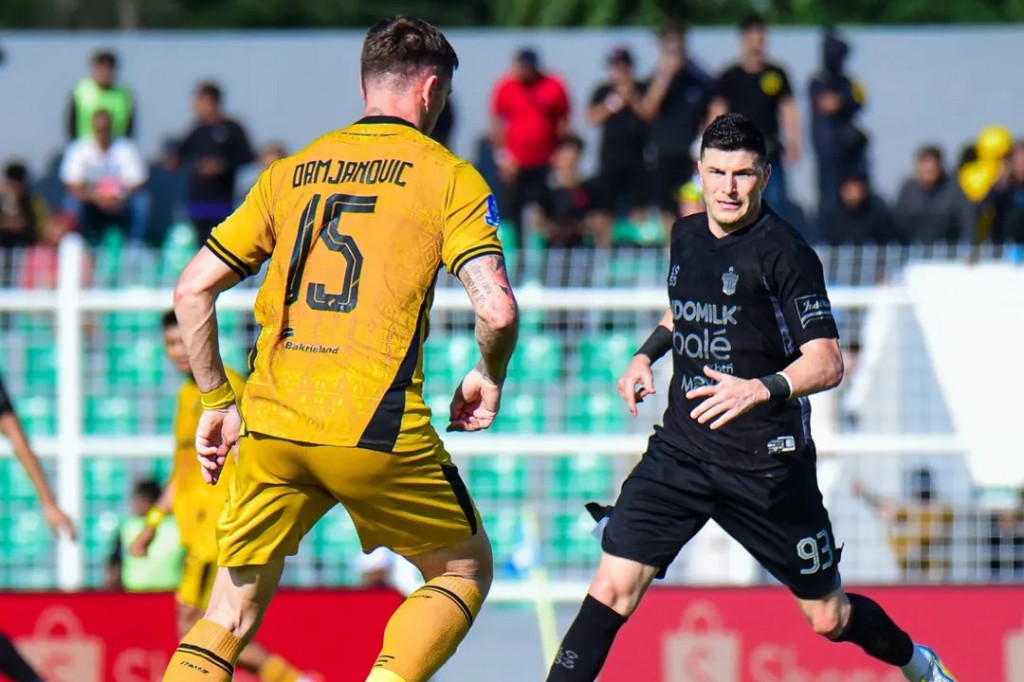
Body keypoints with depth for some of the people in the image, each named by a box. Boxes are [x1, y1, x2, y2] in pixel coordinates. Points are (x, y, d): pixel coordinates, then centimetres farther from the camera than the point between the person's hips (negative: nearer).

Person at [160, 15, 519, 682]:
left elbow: (192, 288, 14)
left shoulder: (289, 172, 15)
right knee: (466, 570, 18)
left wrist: (217, 402, 20)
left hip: (272, 427, 4)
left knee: (229, 616, 13)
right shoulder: (449, 176, 3)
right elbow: (498, 309, -9)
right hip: (379, 429, -4)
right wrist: (489, 378, 11)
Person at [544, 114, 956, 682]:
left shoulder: (783, 252, -12)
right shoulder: (686, 236, 8)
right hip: (682, 448, 4)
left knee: (827, 618, 9)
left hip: (769, 461, -4)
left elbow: (827, 363, -17)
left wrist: (760, 389, -33)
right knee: (614, 587, -13)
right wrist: (647, 354, 13)